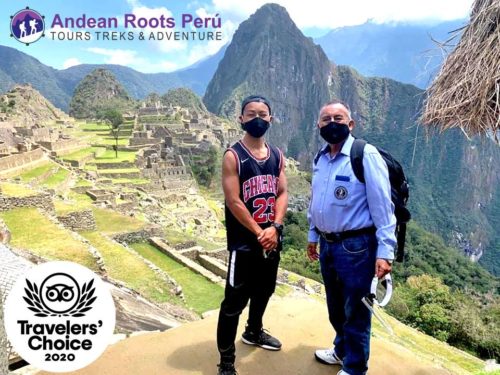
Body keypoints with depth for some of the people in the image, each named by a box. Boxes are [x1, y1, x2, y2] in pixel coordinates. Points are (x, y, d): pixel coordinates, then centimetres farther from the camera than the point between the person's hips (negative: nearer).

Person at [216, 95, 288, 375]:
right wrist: (259, 233, -16)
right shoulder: (233, 156, -11)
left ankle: (254, 332, 48)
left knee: (265, 290, 23)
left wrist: (275, 228, -13)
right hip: (244, 241, -6)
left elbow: (283, 193, 2)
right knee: (235, 300, -1)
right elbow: (233, 201, -16)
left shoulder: (277, 155, 7)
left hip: (272, 238, 7)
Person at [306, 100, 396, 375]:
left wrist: (385, 251, -20)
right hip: (327, 245, 7)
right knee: (335, 307, 23)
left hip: (356, 246, -7)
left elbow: (382, 206, -17)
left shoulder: (366, 156, -15)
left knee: (355, 311, 9)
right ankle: (341, 350, 47)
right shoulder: (319, 159, 7)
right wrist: (313, 236, 20)